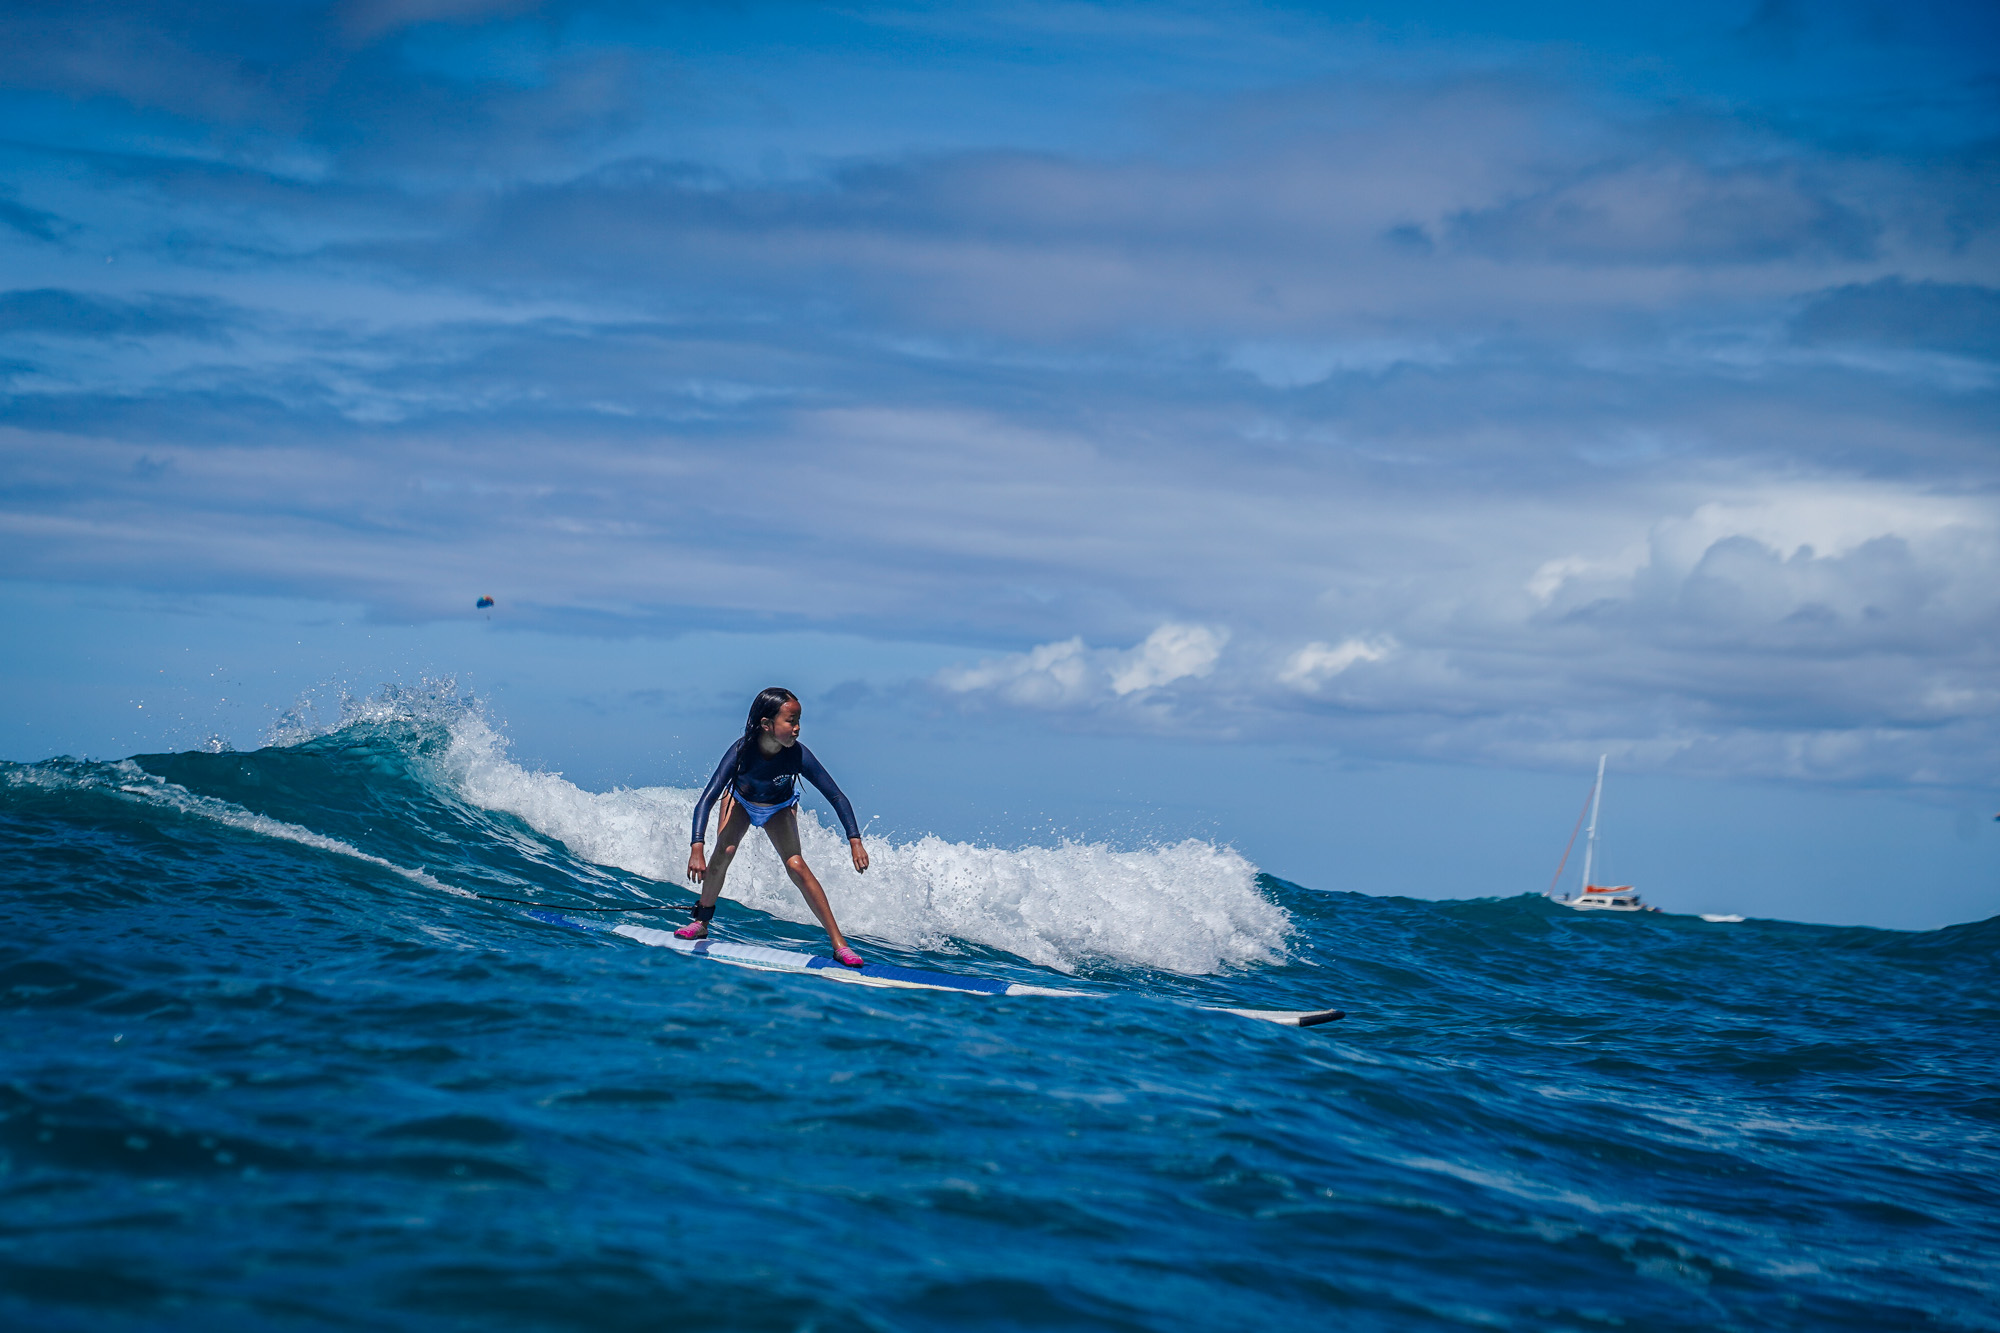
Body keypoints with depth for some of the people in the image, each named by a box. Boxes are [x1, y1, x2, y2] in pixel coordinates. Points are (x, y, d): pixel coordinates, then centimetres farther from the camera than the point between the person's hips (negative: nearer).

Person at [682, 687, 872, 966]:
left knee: (795, 864, -15)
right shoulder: (742, 751, -39)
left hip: (779, 808, -1)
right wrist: (697, 849, -54)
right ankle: (701, 923, 7)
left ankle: (838, 943, -14)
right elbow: (707, 799, -43)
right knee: (724, 851, -17)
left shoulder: (798, 755, -37)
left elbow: (836, 797, -30)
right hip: (741, 799, 1)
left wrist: (855, 841, -39)